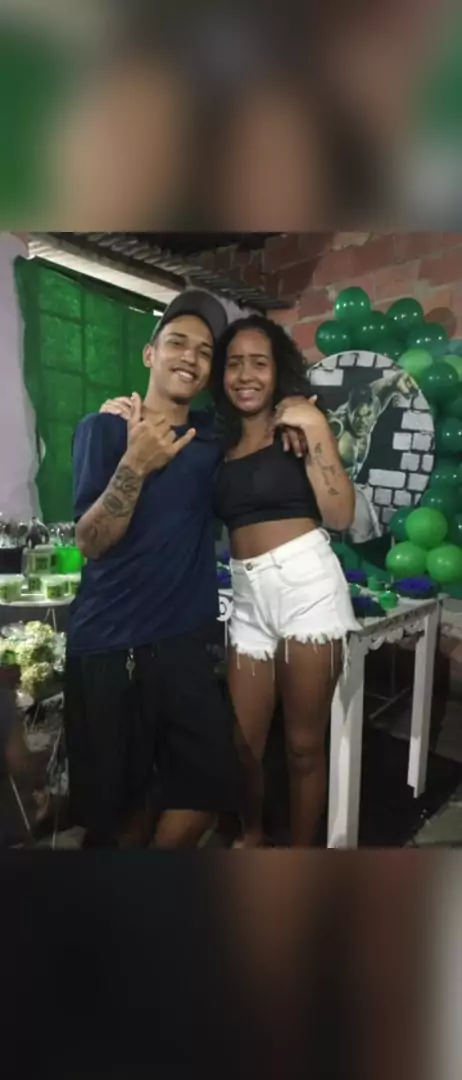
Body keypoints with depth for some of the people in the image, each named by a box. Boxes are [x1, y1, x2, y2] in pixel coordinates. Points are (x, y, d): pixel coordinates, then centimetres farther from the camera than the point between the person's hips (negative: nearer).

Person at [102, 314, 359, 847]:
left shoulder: (296, 426, 2)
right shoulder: (218, 442, 14)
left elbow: (341, 515, -6)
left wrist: (317, 431, -11)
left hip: (307, 583, -4)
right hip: (248, 596, 4)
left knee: (303, 743, 7)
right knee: (240, 743, 11)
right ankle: (251, 835, 40)